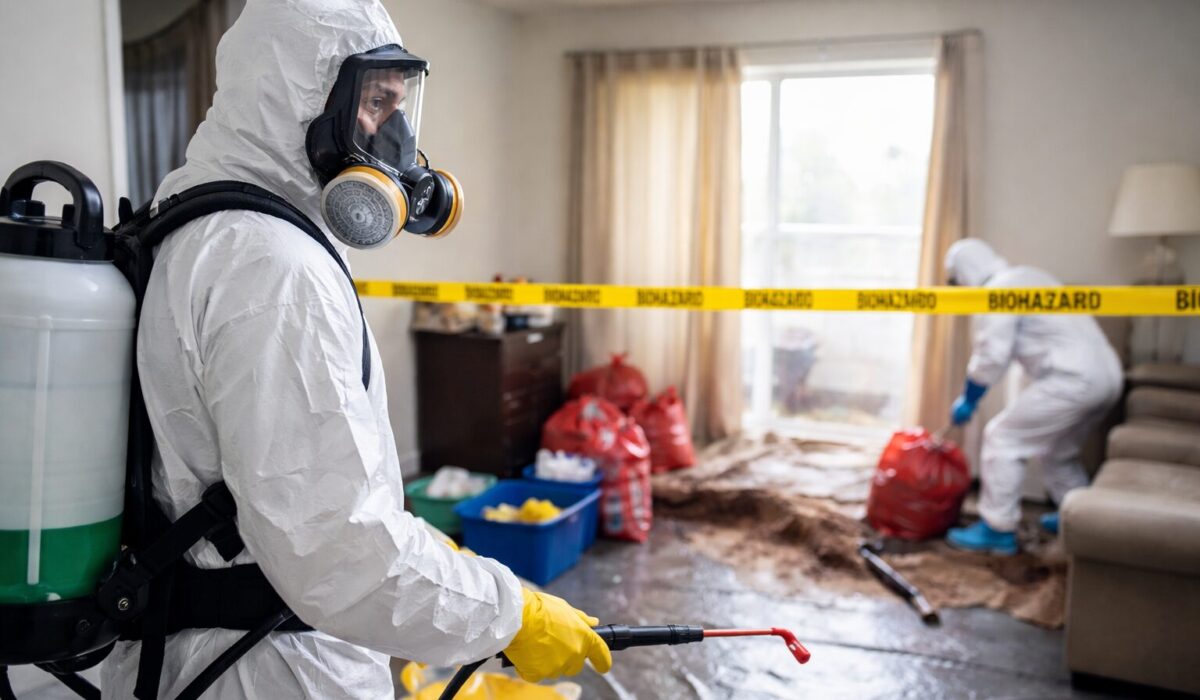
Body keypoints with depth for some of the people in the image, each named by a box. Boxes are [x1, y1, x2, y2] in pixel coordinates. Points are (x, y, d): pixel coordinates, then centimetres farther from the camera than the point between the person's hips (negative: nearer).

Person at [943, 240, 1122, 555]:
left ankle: (997, 529, 4)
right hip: (1108, 375, 10)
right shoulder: (1028, 276, 22)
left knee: (1003, 438, -1)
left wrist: (967, 401, 1)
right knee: (1057, 448, 27)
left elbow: (990, 357, -11)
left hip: (1072, 380, -10)